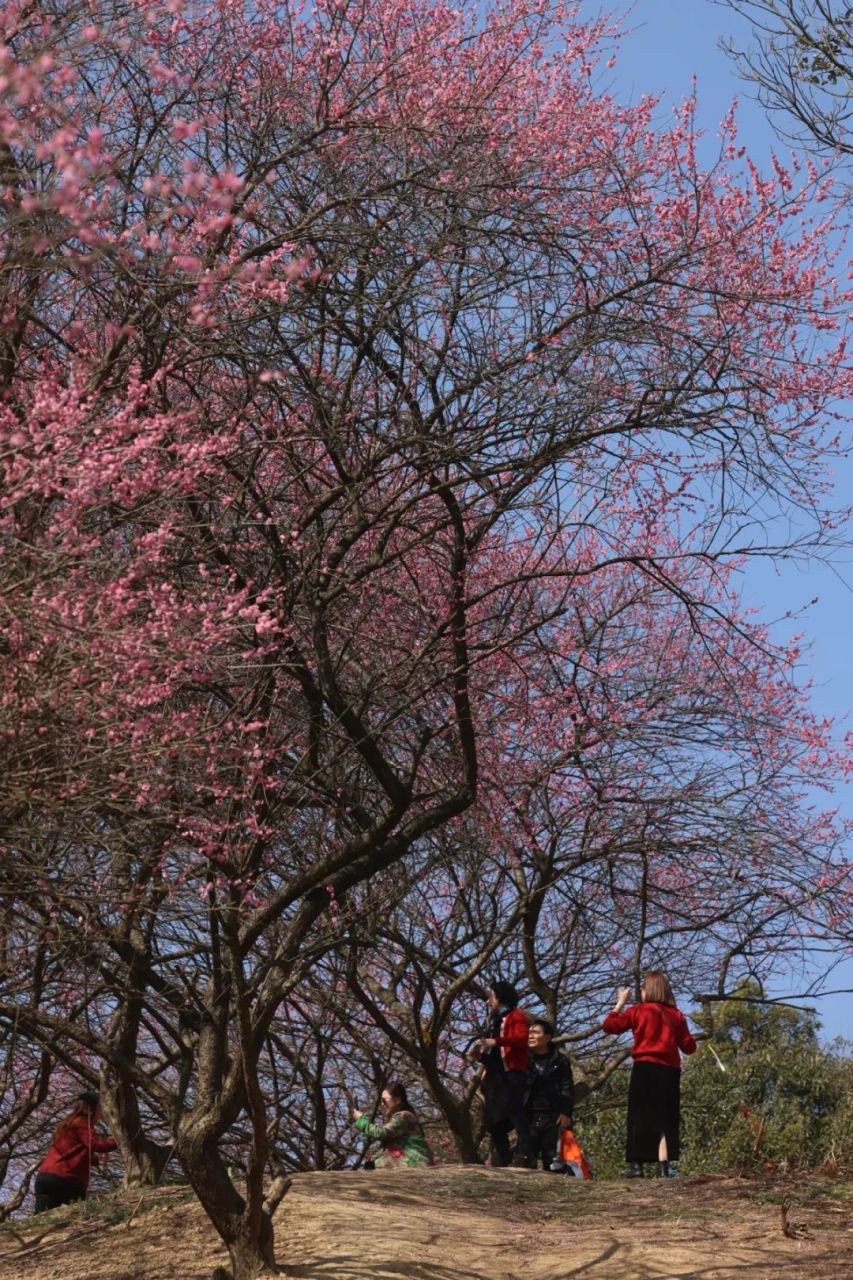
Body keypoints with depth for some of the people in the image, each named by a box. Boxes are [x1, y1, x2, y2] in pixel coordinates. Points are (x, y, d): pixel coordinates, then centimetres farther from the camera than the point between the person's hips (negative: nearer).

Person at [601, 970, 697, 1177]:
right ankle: (664, 1166, -10)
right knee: (665, 1119, 1)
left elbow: (609, 1026, 2)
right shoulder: (677, 1015, 10)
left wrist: (620, 1003, 13)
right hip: (670, 1072, 3)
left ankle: (636, 1165, -8)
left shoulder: (639, 1011, 2)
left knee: (639, 1118, 0)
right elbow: (689, 1047, 9)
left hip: (645, 1069, -2)